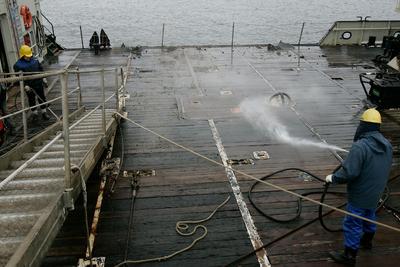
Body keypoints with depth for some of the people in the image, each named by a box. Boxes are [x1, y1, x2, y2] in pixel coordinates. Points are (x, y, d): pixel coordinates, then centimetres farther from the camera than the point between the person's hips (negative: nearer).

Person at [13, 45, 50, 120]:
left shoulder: (34, 60, 0)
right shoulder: (18, 65, -12)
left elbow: (41, 69, 13)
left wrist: (43, 78, 10)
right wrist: (25, 85, -20)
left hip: (39, 83, 3)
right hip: (29, 86, -3)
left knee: (42, 98, 10)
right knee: (31, 100, 12)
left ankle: (44, 112, 23)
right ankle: (34, 113, 27)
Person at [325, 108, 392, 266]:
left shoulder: (360, 147, -29)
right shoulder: (386, 145, -2)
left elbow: (349, 172, -32)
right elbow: (384, 169, 11)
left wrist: (333, 178, -16)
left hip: (359, 195, -8)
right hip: (376, 193, 8)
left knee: (352, 224, 5)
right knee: (369, 217, 29)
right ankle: (367, 241, 52)